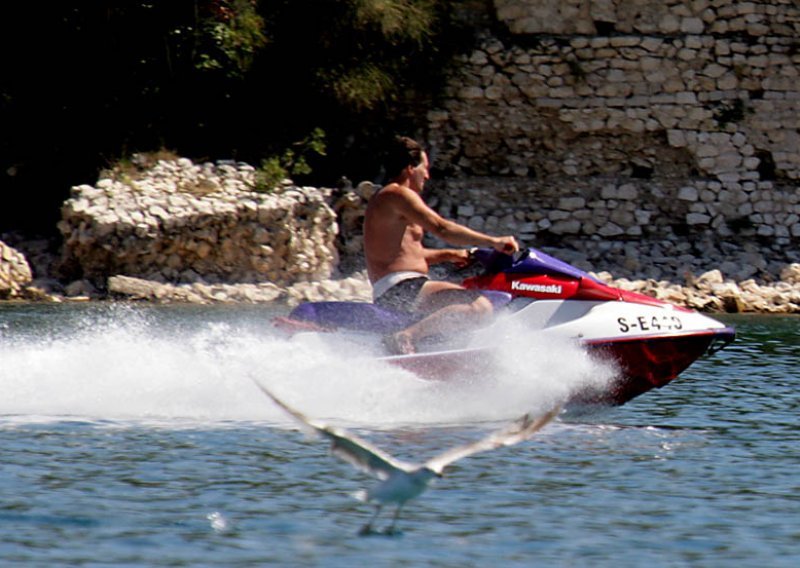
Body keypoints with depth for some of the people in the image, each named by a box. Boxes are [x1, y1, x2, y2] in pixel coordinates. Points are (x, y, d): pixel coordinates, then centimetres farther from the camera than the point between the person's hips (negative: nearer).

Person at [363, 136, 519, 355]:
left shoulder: (383, 198, 23)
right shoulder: (399, 194, -9)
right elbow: (442, 228, -19)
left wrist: (449, 255, 22)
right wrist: (493, 242, -16)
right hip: (401, 288, -11)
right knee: (480, 306, -27)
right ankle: (406, 337, -32)